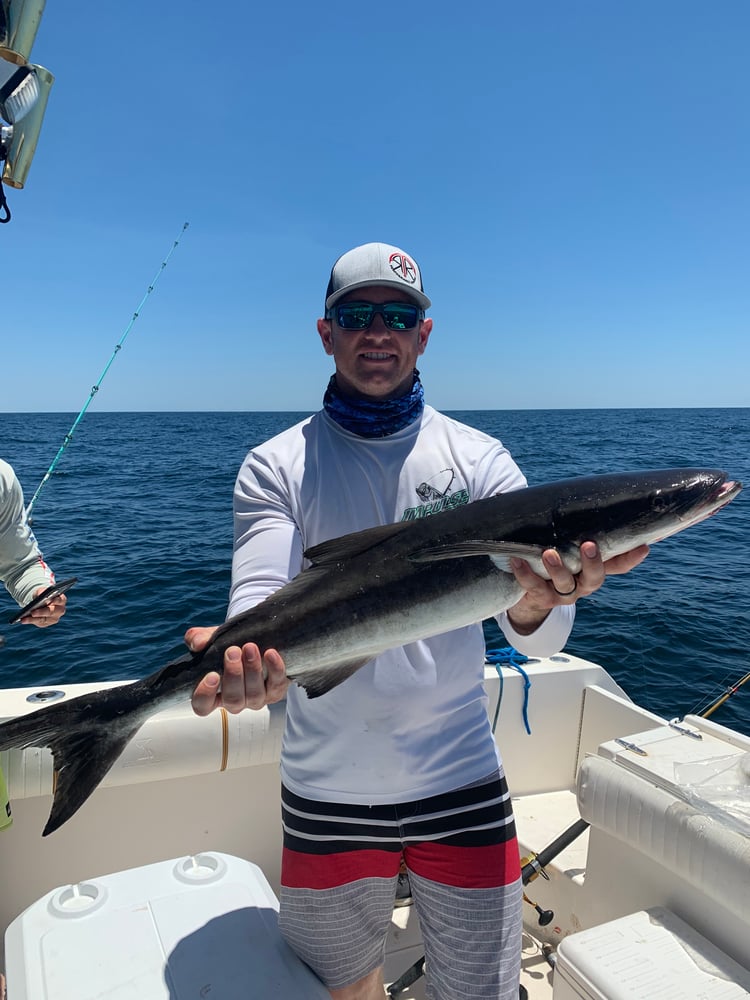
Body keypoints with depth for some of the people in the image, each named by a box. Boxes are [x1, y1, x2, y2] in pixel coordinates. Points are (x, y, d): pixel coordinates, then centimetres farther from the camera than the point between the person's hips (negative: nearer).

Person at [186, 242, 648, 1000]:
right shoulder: (275, 467, -4)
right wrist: (247, 660, -38)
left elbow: (541, 640, -10)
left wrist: (536, 603, -33)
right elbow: (261, 601, -15)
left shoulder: (479, 460, -4)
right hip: (325, 790, 1)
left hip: (462, 781, 0)